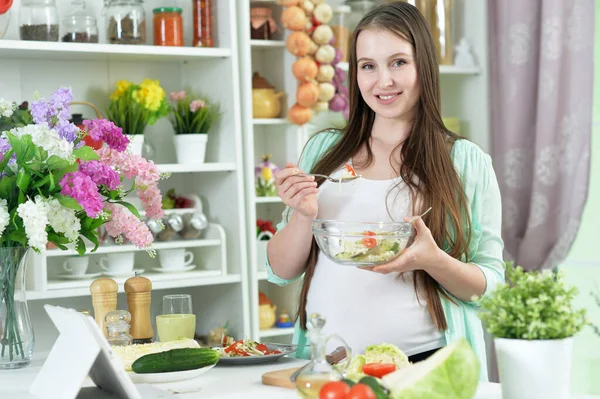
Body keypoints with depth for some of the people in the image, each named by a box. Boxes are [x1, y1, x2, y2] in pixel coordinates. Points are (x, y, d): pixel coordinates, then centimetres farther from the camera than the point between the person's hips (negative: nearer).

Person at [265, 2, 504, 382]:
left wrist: (433, 260, -20)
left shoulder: (466, 161, -1)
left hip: (424, 362, -3)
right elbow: (281, 271, 9)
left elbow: (489, 284, -1)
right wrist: (303, 215, -11)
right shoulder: (323, 150, 7)